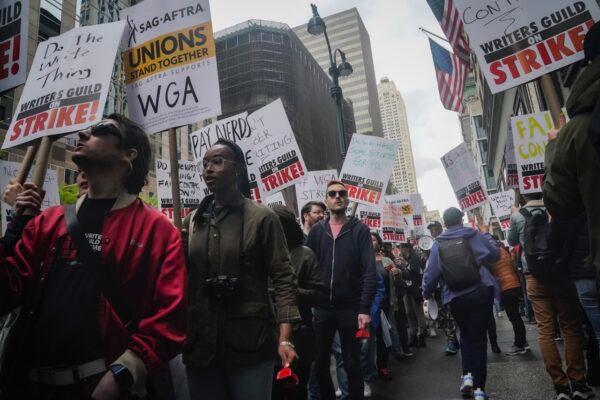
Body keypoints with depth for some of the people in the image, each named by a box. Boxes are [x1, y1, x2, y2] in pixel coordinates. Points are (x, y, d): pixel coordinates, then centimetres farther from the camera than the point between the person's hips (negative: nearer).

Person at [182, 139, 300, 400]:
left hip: (250, 342, -4)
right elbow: (180, 278, 15)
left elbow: (283, 279, -8)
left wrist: (285, 339, -17)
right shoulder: (191, 222, 9)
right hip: (200, 343, 4)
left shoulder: (262, 218, -4)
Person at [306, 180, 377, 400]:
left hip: (350, 308, -2)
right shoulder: (317, 231, 6)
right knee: (320, 363, 13)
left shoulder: (360, 230, -2)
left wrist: (365, 309, -15)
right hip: (322, 308, 3)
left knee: (352, 364, 9)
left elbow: (369, 271, -8)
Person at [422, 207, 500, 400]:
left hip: (456, 298, 1)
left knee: (466, 334, 23)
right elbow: (494, 255, 4)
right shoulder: (473, 236, -2)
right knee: (478, 337, 7)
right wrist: (487, 237, 20)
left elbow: (431, 273, -2)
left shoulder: (438, 244, -1)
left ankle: (467, 374, 9)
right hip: (480, 292, -1)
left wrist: (426, 294, 10)